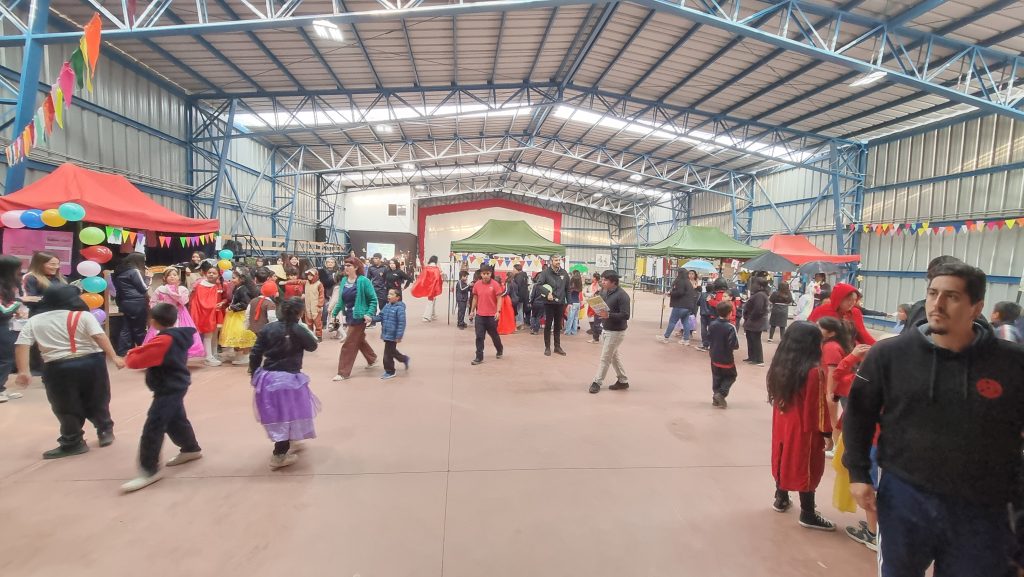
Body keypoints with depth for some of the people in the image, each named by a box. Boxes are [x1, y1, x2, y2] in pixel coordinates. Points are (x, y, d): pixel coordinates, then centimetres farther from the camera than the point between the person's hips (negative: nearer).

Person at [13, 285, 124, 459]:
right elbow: (100, 336, -14)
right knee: (97, 401, 18)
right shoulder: (83, 315, -1)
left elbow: (21, 345, -1)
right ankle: (106, 431, 30)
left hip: (58, 369, 1)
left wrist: (23, 372, -3)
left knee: (66, 408, 12)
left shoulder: (34, 321, 9)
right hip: (91, 363, 0)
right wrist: (114, 357, -16)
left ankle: (73, 443, 20)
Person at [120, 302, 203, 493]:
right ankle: (191, 449, 40)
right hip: (175, 387, 10)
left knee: (152, 429, -6)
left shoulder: (163, 340, -25)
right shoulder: (178, 336, 4)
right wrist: (141, 351, 0)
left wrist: (132, 353, -4)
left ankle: (149, 471, -1)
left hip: (168, 390, -10)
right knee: (177, 420, 24)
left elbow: (134, 361, -24)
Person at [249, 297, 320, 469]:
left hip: (267, 377, 6)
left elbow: (255, 353, 3)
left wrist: (254, 375, 12)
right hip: (288, 378, -6)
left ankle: (285, 446, 40)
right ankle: (279, 455, 10)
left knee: (277, 414, 22)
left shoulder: (268, 328, 2)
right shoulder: (298, 330, -11)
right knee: (287, 415, 6)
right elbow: (312, 346, 3)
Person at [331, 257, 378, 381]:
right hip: (349, 316, 7)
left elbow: (373, 299, -13)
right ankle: (372, 359, 45)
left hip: (359, 317, -7)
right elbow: (341, 300, 11)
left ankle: (344, 372, 8)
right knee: (359, 340, 23)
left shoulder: (363, 281, -16)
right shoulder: (344, 280, 3)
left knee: (349, 344, -3)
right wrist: (334, 313, 8)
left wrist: (369, 314, -21)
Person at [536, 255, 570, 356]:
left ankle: (557, 347, 21)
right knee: (548, 326, 3)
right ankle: (547, 347, 12)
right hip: (549, 303, -4)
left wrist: (569, 302, 6)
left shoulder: (564, 273, 5)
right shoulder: (545, 272, -8)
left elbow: (567, 289, 9)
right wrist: (547, 293, -25)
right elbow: (539, 285, -15)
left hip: (560, 303, 4)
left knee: (558, 326, 12)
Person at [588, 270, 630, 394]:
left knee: (605, 357, -1)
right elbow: (599, 307, 15)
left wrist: (608, 315, -33)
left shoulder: (622, 295, -18)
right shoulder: (603, 293, 4)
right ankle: (623, 381, 29)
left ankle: (597, 382, 11)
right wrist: (597, 311, -7)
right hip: (605, 329, 8)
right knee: (614, 356, 16)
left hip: (616, 332, -8)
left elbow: (625, 315, -23)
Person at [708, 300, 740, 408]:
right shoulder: (730, 327, -22)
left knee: (716, 378, 17)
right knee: (730, 376, 15)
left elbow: (709, 339, 5)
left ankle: (716, 397, 20)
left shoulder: (712, 324, -5)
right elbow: (734, 345, -21)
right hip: (726, 359, -5)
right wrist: (736, 345, 0)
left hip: (715, 357, 5)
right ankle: (721, 393, -2)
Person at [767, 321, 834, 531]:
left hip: (782, 424, 6)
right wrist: (826, 432, -7)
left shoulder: (779, 365, -2)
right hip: (805, 429, -6)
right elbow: (819, 405, -16)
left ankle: (781, 499, 35)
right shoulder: (814, 371, -21)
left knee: (785, 459, 20)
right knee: (806, 468, 6)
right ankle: (808, 514, 18)